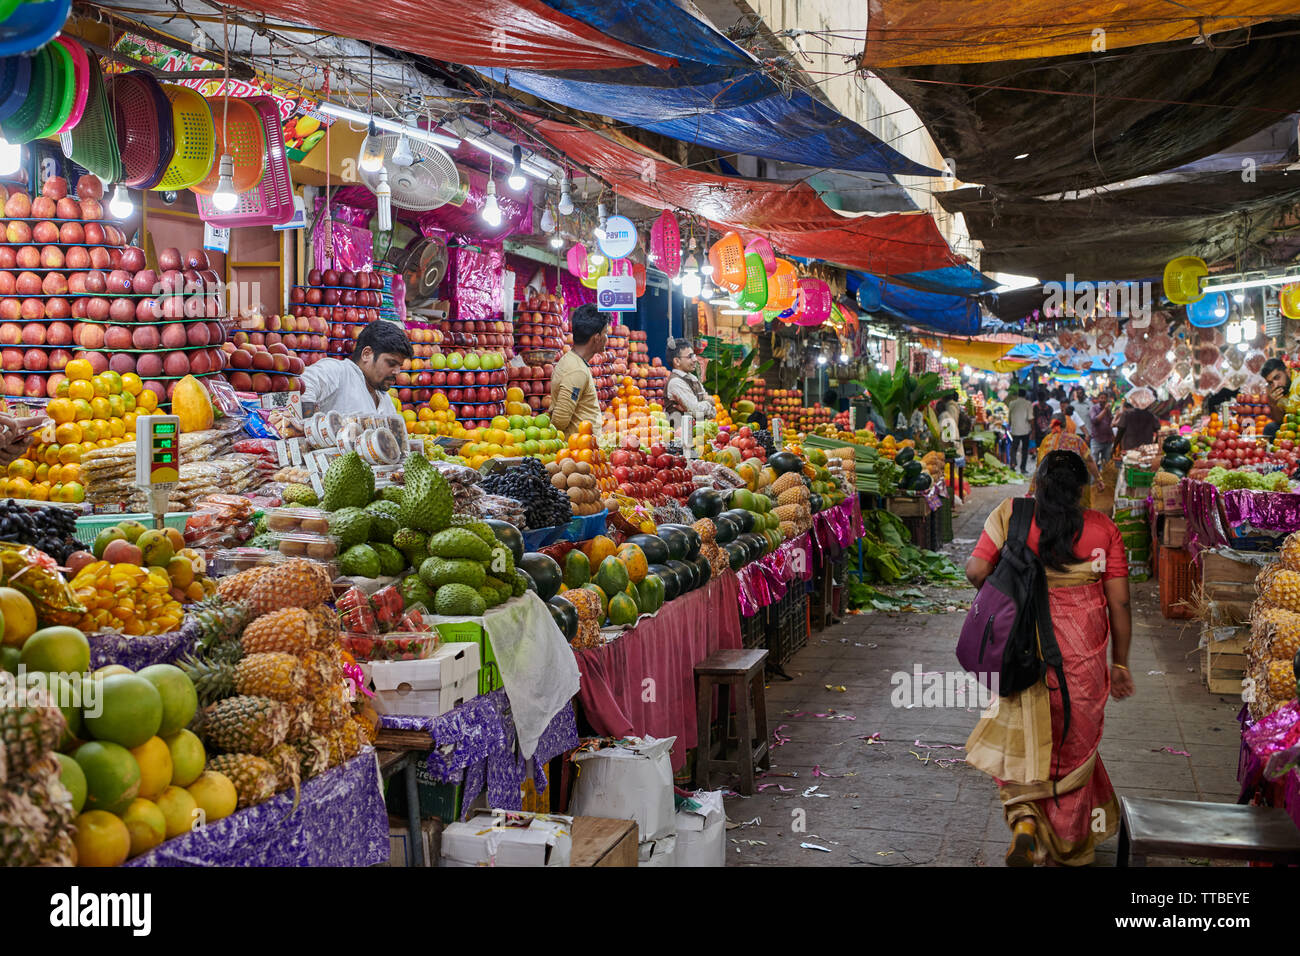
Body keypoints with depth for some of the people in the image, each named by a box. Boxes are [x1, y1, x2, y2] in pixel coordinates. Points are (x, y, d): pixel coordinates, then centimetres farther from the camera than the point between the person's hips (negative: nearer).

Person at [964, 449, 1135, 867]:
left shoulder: (1011, 516, -5)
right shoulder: (1103, 529, -2)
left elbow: (976, 571, -12)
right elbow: (1119, 602, -1)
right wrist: (1120, 664, 8)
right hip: (1082, 657, 1)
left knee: (1022, 735, 19)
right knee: (1074, 745, 16)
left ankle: (1025, 819, -2)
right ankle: (1070, 848, 29)